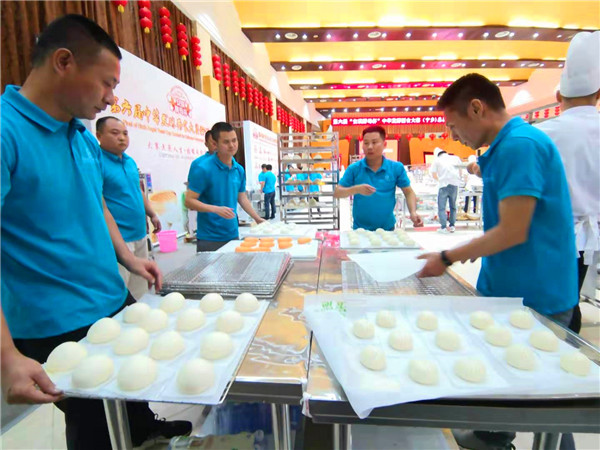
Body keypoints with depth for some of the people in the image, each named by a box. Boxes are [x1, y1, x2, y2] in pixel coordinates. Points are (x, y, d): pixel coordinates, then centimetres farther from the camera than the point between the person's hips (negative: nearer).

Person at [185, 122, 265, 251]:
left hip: (233, 235, 5)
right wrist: (217, 209, -24)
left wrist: (257, 218, 17)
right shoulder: (203, 168, -11)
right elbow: (189, 201, -12)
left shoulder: (239, 170, 6)